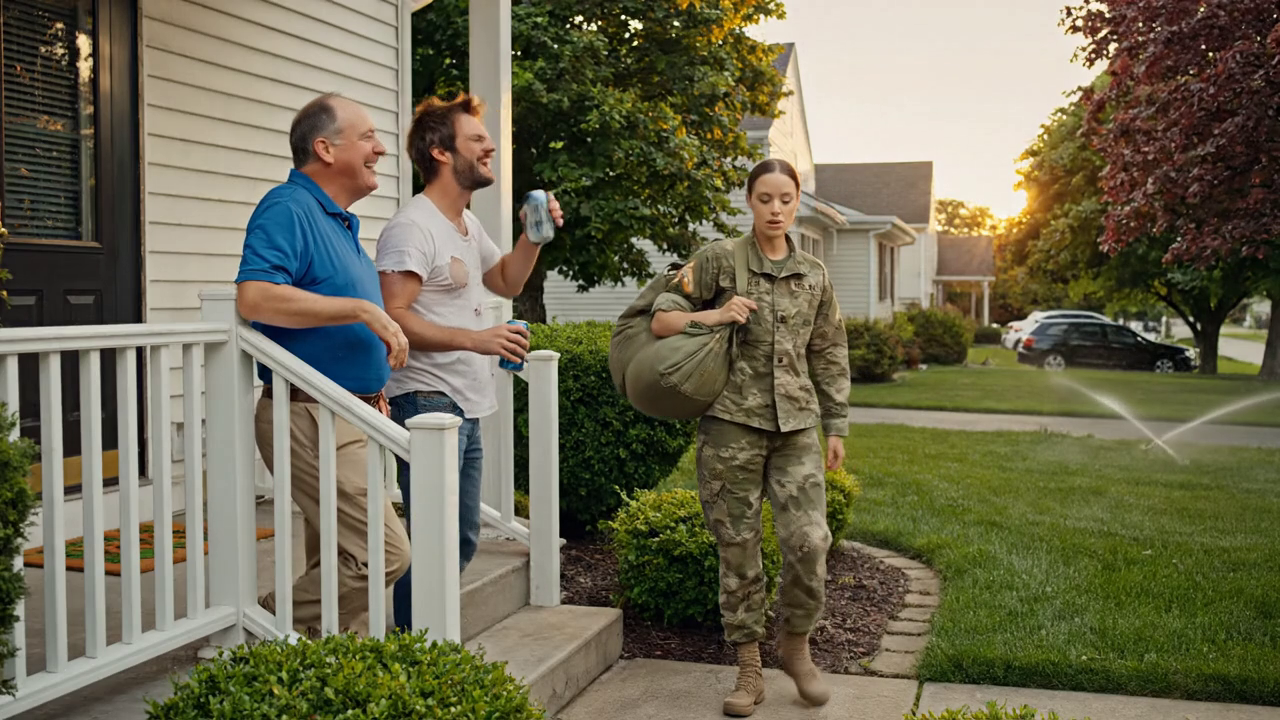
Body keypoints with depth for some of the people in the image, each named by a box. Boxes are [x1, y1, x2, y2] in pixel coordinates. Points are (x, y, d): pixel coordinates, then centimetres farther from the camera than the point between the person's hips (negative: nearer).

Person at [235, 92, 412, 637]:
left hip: (349, 418, 10)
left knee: (337, 564, 13)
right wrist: (363, 310, -25)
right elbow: (255, 298, -29)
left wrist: (374, 395, 20)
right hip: (312, 420, -10)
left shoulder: (339, 222, 18)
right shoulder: (288, 208, -12)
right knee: (384, 553, -12)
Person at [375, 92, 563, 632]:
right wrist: (476, 338, -28)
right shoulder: (412, 227, -14)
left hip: (466, 405, 10)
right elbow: (393, 316, -23)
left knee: (463, 539, 16)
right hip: (427, 401, -10)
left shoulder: (467, 224, 17)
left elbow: (506, 282, 29)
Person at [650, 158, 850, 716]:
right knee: (738, 548, 3)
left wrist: (836, 425, 14)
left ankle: (796, 645, 18)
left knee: (809, 541, -9)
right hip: (732, 423, -2)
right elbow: (660, 320, 2)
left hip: (796, 425, 2)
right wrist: (712, 316, -14)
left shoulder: (814, 274, 12)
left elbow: (829, 354, 17)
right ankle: (749, 670, 17)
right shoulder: (719, 259, 2)